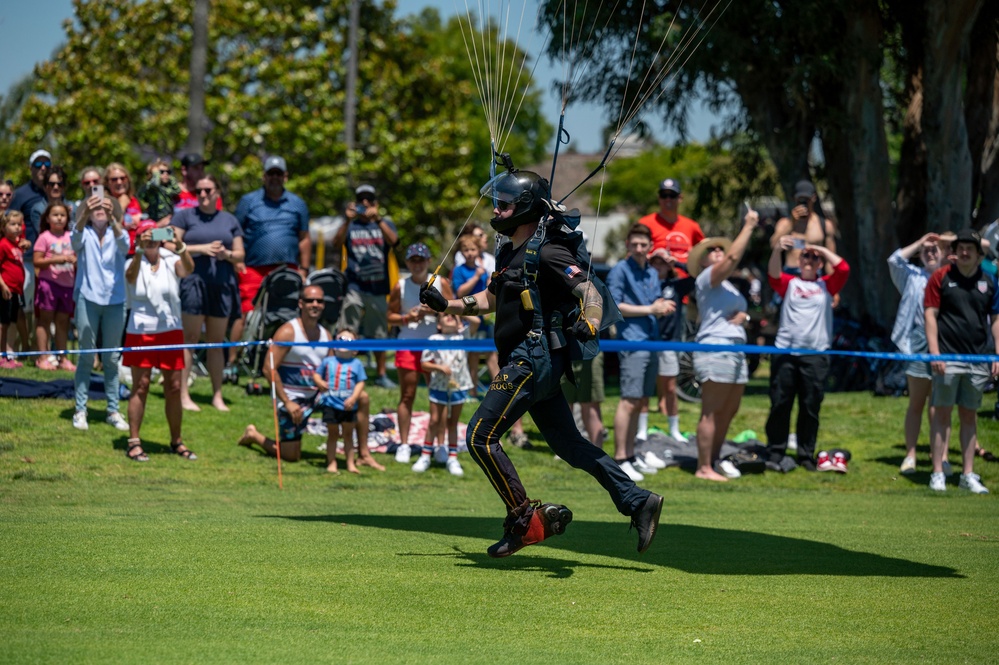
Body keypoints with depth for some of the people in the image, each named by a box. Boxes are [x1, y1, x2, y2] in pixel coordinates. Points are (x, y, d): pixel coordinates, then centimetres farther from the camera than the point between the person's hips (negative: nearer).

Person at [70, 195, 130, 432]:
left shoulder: (117, 234, 4)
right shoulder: (84, 234, 2)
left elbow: (124, 244, -19)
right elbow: (75, 238, -22)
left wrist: (112, 217, -37)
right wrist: (85, 214, -41)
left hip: (115, 300, 1)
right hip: (88, 299, -1)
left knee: (112, 358, 7)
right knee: (86, 357, 0)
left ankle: (113, 411, 13)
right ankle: (80, 410, 5)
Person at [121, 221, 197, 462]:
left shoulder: (171, 263, 2)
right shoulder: (135, 264, 1)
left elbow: (188, 269, -19)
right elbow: (130, 276, -23)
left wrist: (180, 247, -38)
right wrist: (140, 251, -39)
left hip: (171, 331, 2)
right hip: (140, 331, -2)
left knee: (174, 387, 5)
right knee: (140, 386, -2)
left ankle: (176, 441, 16)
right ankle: (134, 442, 1)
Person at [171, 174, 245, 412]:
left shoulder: (229, 220, 16)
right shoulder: (184, 216, 7)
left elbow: (240, 254, 15)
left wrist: (227, 254, -7)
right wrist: (201, 248, -12)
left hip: (222, 284, 4)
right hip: (193, 282, -4)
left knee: (217, 340, 7)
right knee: (189, 338, -7)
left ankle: (217, 395, 11)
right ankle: (183, 394, -7)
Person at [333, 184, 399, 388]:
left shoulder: (385, 223, 8)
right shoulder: (351, 226, 8)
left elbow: (392, 240, -13)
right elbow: (337, 243, -11)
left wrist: (377, 218, -28)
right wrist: (348, 220, -26)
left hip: (378, 287, 1)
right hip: (354, 288, -1)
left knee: (379, 334, 10)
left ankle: (381, 375, 21)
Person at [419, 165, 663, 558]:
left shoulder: (547, 252, -11)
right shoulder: (511, 254, 18)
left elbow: (590, 292, -21)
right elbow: (488, 301, 30)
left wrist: (589, 323, -40)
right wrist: (444, 305, 19)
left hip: (535, 359, -10)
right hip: (526, 361, 10)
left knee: (480, 437, -11)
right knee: (568, 444, 11)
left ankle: (524, 520, -7)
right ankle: (638, 502, 12)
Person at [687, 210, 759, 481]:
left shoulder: (727, 286, 24)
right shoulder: (706, 279, -4)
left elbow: (741, 310, 21)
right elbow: (734, 257, -16)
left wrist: (742, 316, -3)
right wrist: (748, 227, -11)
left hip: (736, 352, 9)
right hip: (715, 350, -9)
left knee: (729, 411, 11)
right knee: (711, 413, -10)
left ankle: (714, 460, 19)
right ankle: (704, 468, -11)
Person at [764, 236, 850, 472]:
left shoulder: (826, 286, 13)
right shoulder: (789, 283, 9)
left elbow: (843, 269, -1)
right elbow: (773, 274, -10)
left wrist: (821, 249, 0)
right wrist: (777, 250, -28)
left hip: (815, 354, 0)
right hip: (785, 352, 0)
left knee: (810, 408, 3)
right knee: (780, 405, 1)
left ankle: (806, 455, 9)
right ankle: (775, 452, 7)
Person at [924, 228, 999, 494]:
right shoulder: (941, 277, 0)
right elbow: (930, 315, -3)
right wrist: (934, 352, -11)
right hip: (948, 358, -3)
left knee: (970, 416, 8)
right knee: (942, 414, -2)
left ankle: (968, 475, 12)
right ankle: (937, 474, 1)